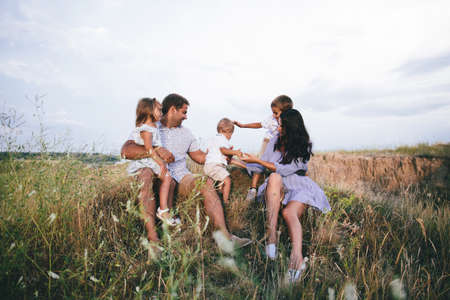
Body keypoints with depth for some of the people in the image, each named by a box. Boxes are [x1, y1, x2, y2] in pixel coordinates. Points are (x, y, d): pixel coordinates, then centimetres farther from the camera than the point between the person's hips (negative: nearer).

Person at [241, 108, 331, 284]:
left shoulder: (304, 147, -3)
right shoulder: (275, 141, 11)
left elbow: (285, 170, -13)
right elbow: (261, 167, 16)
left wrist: (257, 160, -12)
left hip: (299, 187, -2)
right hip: (278, 189, 2)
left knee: (289, 212, -34)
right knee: (274, 178, -34)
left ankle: (297, 257, -53)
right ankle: (271, 236, -44)